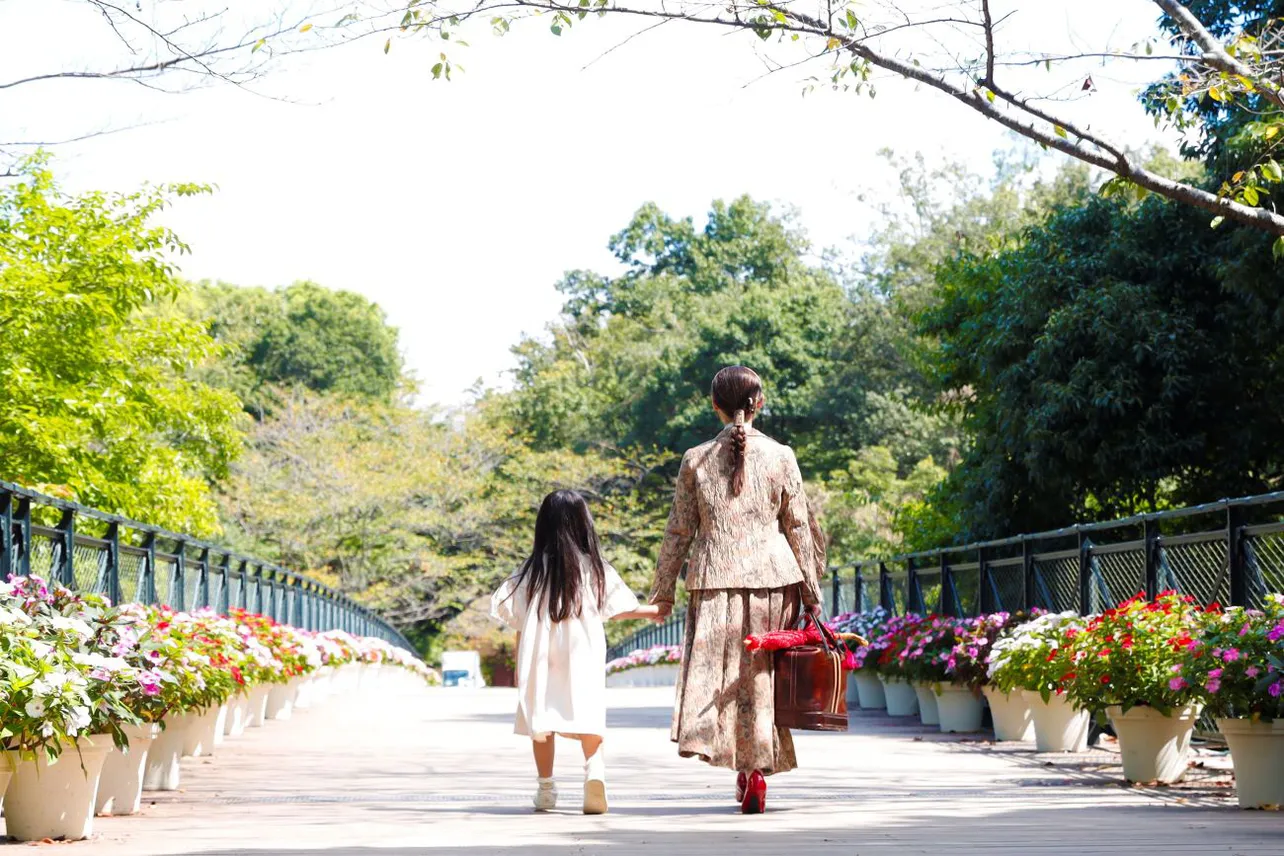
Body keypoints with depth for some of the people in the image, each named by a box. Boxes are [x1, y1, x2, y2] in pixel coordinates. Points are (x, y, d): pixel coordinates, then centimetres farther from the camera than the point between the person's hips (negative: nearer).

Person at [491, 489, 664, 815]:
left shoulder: (533, 570, -1)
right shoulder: (594, 568, -1)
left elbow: (519, 621, 1)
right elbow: (617, 608, 7)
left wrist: (519, 665, 10)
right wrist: (651, 611, 24)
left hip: (540, 656, 1)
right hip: (583, 654, -1)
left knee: (541, 716, 9)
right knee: (586, 712, -1)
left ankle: (545, 788, 12)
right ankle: (594, 765, -26)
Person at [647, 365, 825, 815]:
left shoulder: (695, 460, 3)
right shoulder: (780, 456, 2)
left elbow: (679, 531, 6)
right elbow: (799, 528, 4)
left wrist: (664, 591, 14)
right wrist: (812, 593, 9)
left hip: (714, 577, 0)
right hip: (772, 576, 1)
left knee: (713, 665, 0)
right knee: (762, 672, 9)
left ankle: (746, 768, -18)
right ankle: (757, 767, 9)